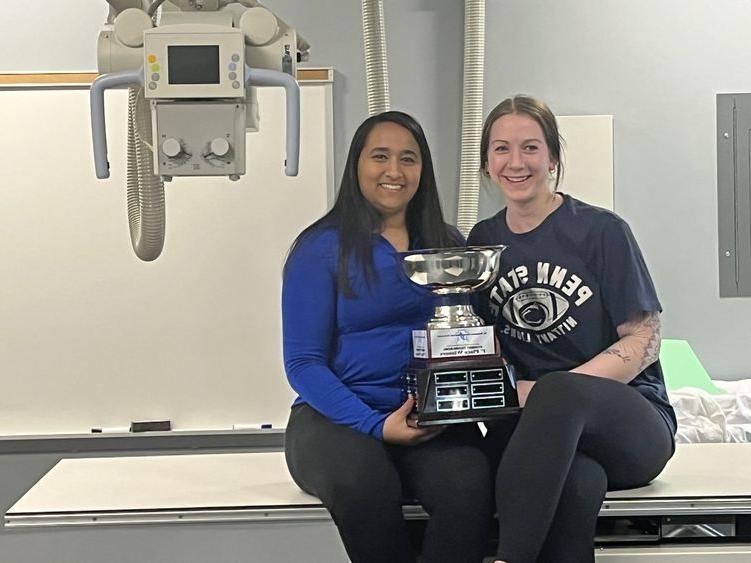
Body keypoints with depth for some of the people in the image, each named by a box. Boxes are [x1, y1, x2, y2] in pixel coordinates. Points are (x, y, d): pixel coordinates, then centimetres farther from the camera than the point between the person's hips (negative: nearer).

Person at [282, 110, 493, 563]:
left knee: (471, 483, -33)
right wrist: (376, 425, -16)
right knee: (363, 479, -37)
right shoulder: (322, 249, 2)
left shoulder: (449, 246, 15)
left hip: (434, 418, 2)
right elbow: (304, 363, -3)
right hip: (336, 416, -2)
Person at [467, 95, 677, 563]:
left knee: (558, 392, -39)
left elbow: (645, 341, -3)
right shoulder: (483, 241, 13)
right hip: (531, 425, 1)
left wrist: (551, 392, -17)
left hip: (631, 425, -1)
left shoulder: (601, 231, 0)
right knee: (576, 484, -39)